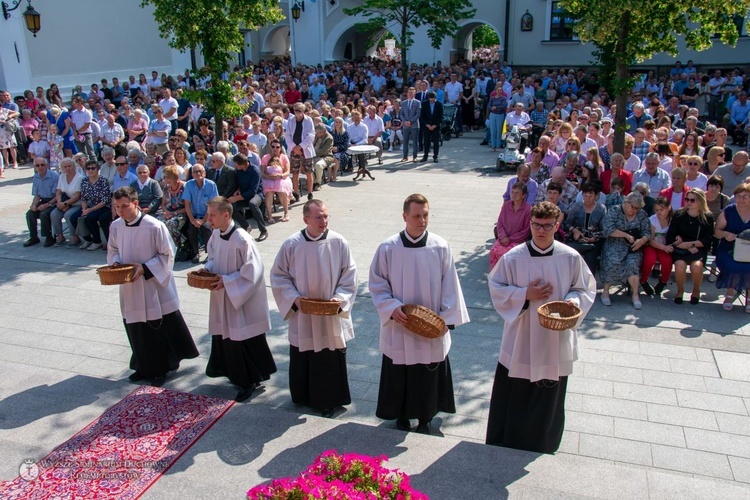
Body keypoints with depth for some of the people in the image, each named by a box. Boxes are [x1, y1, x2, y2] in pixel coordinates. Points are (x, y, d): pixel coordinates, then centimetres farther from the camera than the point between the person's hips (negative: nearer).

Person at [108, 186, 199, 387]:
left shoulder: (154, 227, -18)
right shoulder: (116, 226, -1)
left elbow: (167, 255, -11)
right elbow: (113, 250, 14)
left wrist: (144, 268, -20)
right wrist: (115, 263, -7)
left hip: (155, 287, -5)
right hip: (130, 290, 5)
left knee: (160, 329, 5)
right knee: (137, 330, 14)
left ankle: (160, 369, 22)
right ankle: (144, 368, 32)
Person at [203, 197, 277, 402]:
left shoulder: (242, 239, -24)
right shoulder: (216, 235, 0)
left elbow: (252, 272, -21)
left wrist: (226, 281, -21)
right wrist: (207, 270, -4)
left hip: (243, 298, -8)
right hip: (223, 298, 8)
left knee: (243, 339, 2)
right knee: (225, 335, 17)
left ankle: (250, 380, 20)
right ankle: (236, 373, 36)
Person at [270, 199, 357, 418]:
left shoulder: (339, 243, -10)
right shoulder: (291, 244, -10)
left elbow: (349, 275, -3)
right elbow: (278, 275, 0)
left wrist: (340, 299, -16)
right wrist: (293, 297, -13)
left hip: (331, 316, 0)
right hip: (302, 315, 1)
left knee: (330, 360, 9)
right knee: (302, 358, 15)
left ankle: (328, 400, 28)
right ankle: (304, 396, 37)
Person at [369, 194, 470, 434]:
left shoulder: (440, 247, -9)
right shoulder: (388, 248, -10)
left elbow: (450, 286, -2)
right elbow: (377, 283, -2)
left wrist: (447, 318, -5)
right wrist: (392, 308, -15)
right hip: (399, 327, 0)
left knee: (428, 375, 14)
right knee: (400, 374, 13)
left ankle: (425, 416, 35)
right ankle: (402, 414, 35)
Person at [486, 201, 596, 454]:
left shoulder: (571, 258, -7)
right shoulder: (513, 257, -10)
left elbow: (585, 288, 4)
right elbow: (496, 288, -2)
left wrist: (573, 301, -17)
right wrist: (524, 294, -16)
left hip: (555, 341, 1)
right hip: (521, 340, -1)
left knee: (549, 397, 16)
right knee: (514, 396, 10)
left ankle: (543, 447, 37)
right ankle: (505, 445, 30)